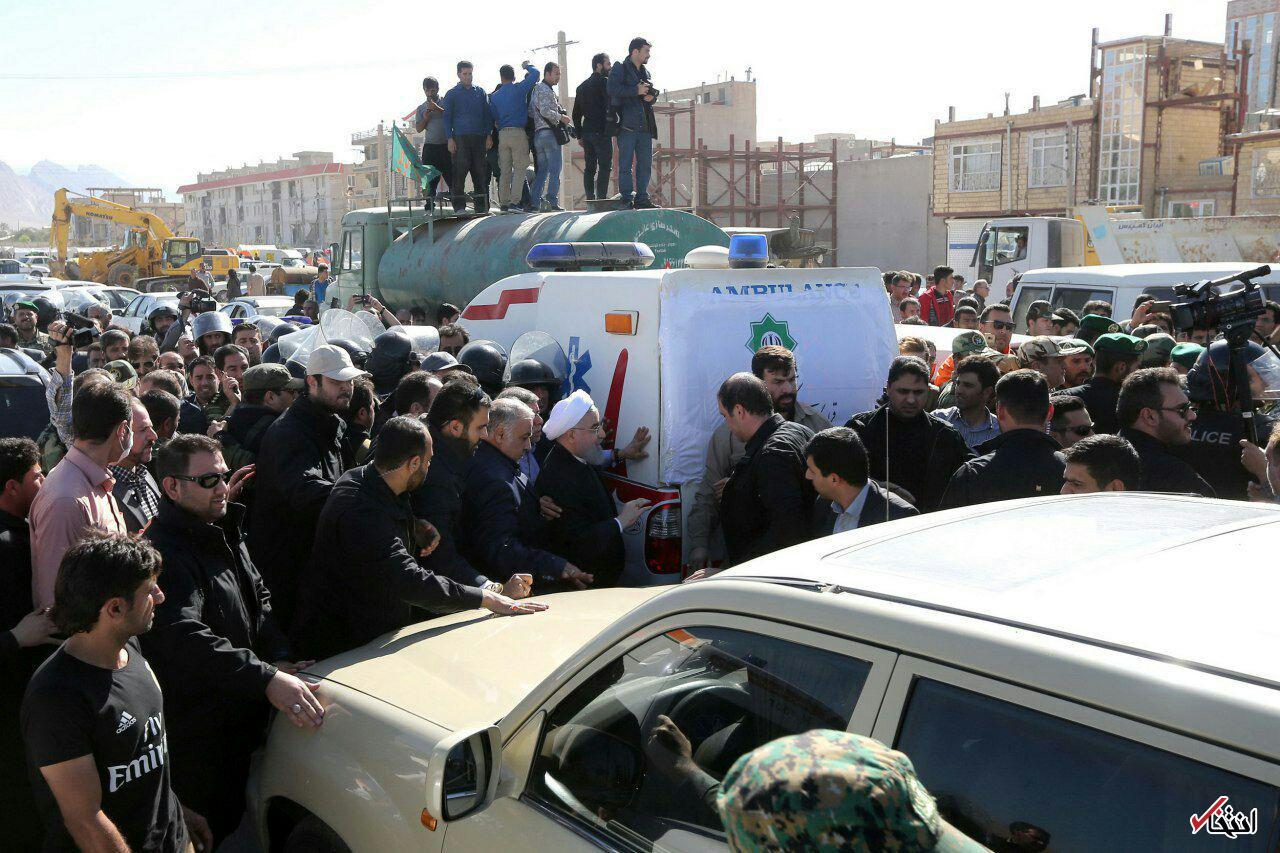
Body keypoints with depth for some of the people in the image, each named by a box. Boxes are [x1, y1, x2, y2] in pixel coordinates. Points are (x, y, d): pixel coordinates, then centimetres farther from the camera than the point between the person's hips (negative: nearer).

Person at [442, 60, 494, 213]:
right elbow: (447, 117, 6)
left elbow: (488, 115, 15)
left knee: (481, 173, 1)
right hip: (460, 138, -2)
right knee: (459, 173, -10)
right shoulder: (452, 94, 9)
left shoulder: (481, 92, 15)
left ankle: (482, 206, 5)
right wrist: (450, 139, -5)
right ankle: (459, 206, -9)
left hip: (479, 137, 2)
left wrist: (489, 135, 4)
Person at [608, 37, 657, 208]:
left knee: (646, 163, 8)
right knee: (626, 164, -6)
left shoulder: (645, 72, 22)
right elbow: (612, 88, -16)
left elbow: (653, 93, 29)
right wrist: (636, 91, -16)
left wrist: (652, 96, 4)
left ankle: (642, 198, 15)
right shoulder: (619, 69, 0)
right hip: (627, 125, -7)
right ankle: (627, 199, -3)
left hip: (645, 126, 7)